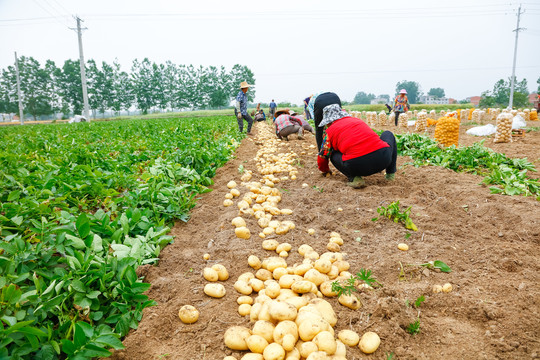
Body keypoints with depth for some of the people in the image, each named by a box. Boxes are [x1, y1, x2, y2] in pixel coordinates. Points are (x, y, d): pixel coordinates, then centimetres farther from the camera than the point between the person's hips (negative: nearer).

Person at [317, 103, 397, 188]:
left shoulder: (330, 131, 16)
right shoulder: (356, 120, 29)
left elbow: (322, 157, 21)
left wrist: (326, 170, 44)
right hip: (383, 158, 4)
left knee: (333, 154, 26)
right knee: (388, 134, 35)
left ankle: (353, 178, 1)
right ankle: (391, 173, 27)